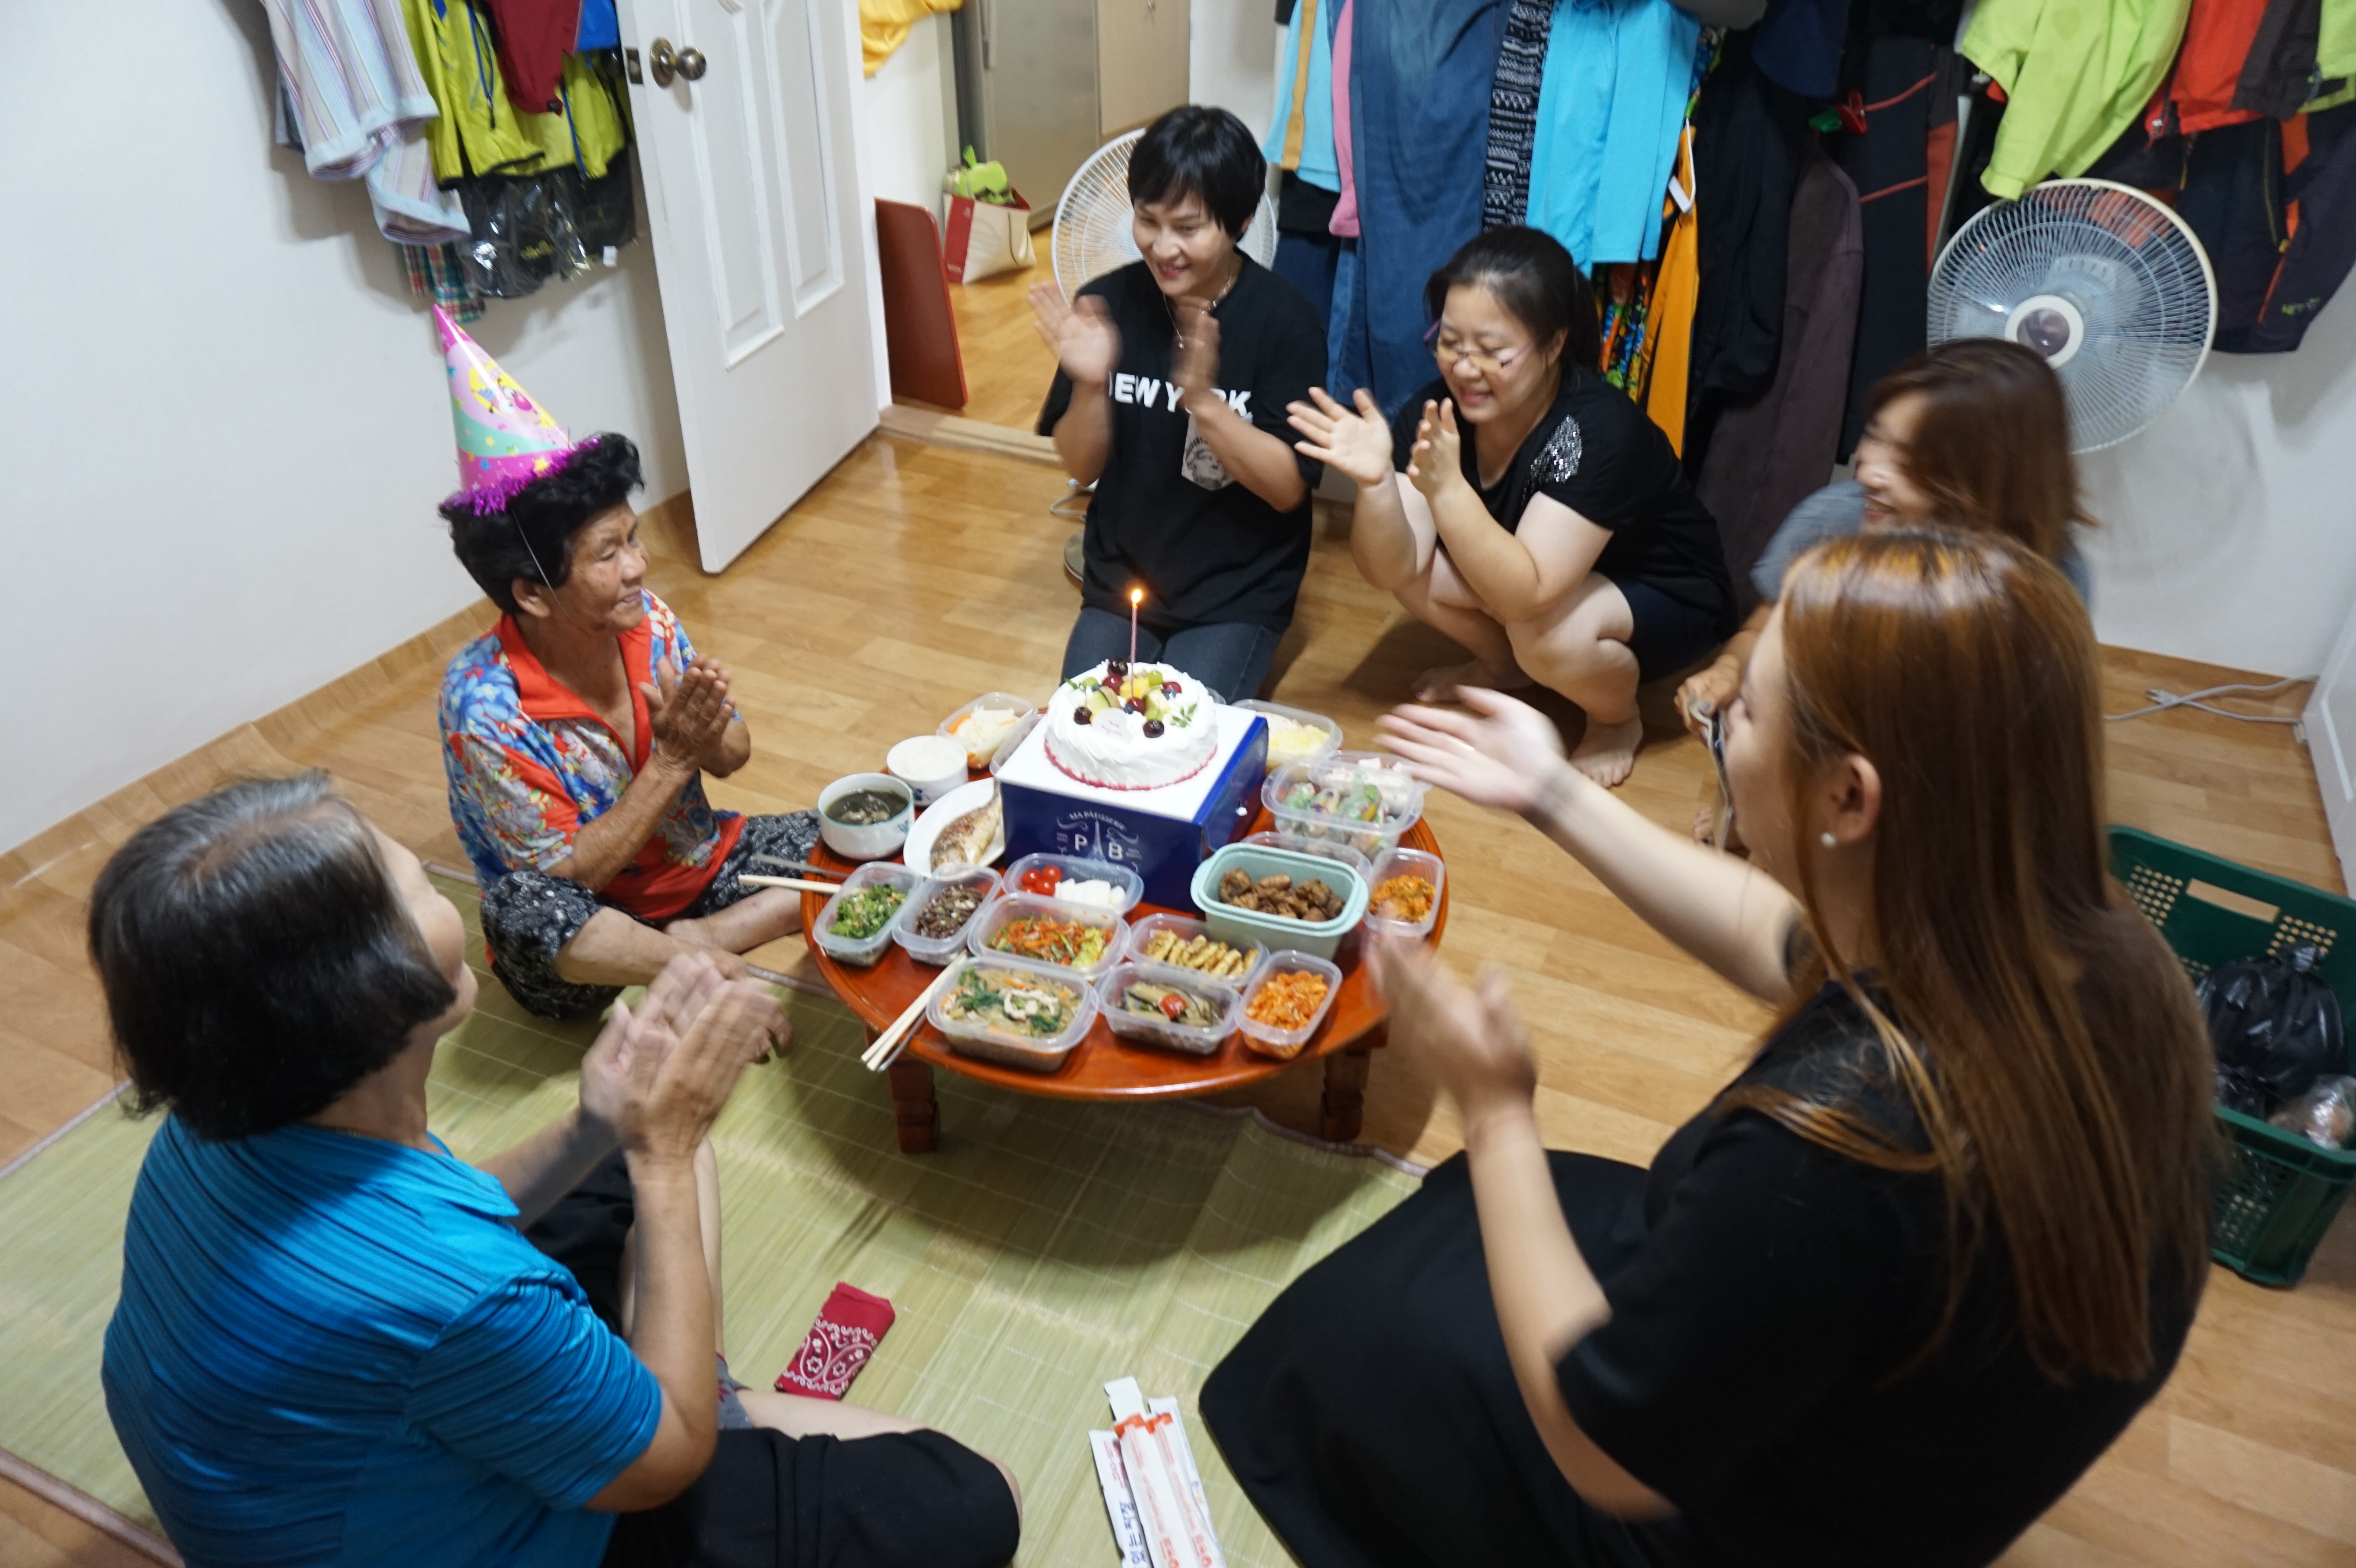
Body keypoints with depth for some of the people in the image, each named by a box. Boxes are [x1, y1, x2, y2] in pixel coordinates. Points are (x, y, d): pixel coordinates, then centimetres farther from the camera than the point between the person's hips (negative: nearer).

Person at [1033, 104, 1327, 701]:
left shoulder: (1285, 318, -14)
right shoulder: (1109, 303, -7)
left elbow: (1288, 487, -15)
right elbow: (1082, 467, -1)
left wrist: (1203, 400, -30)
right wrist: (1090, 384, -21)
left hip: (1238, 595, -3)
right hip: (1120, 582, 3)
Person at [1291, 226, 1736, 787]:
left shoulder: (1599, 429, -33)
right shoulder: (1438, 409, -17)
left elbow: (1524, 595, -39)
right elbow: (1393, 570, -21)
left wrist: (1446, 487, -50)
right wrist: (1374, 482, -40)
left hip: (1663, 599, -6)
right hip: (1515, 578, 6)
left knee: (1545, 634, -36)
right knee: (1402, 552, -16)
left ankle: (1618, 721, -1)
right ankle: (1505, 665, 12)